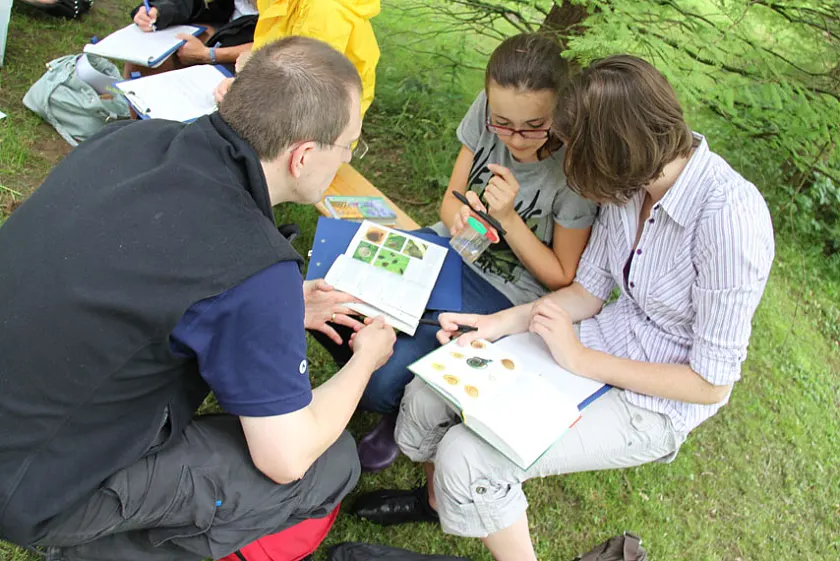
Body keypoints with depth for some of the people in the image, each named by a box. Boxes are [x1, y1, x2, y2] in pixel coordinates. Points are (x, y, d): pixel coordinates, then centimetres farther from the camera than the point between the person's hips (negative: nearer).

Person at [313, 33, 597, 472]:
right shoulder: (489, 108, -12)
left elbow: (562, 278, -13)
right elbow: (450, 198, 1)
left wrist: (507, 217, -26)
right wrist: (458, 214, -25)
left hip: (507, 291, -5)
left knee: (386, 381, -23)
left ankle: (404, 414, 15)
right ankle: (378, 385, 14)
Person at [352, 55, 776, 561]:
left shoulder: (730, 216, -28)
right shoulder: (637, 179, -6)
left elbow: (712, 382, -22)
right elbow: (589, 290, 4)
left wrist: (584, 361, -20)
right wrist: (497, 324, -9)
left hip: (655, 402, -6)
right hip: (597, 342, 7)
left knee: (467, 459, -21)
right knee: (427, 393, -6)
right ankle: (438, 498, 27)